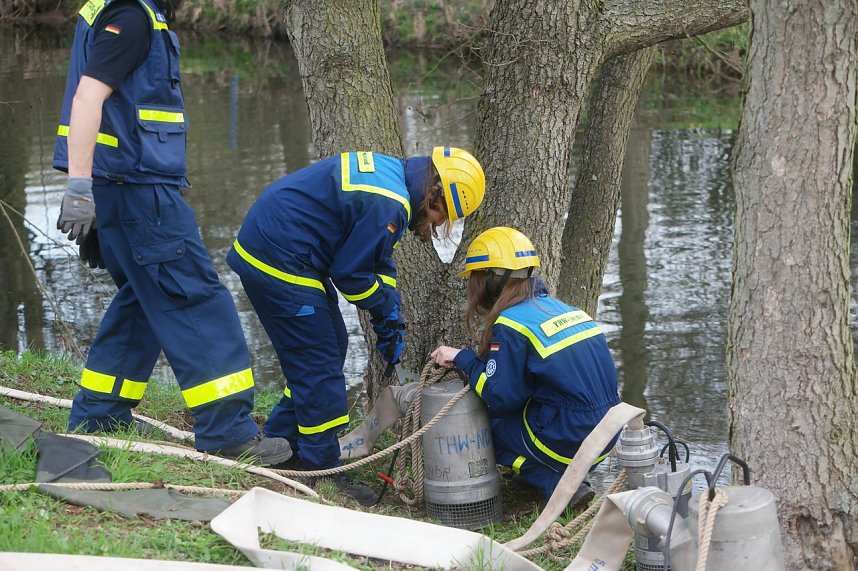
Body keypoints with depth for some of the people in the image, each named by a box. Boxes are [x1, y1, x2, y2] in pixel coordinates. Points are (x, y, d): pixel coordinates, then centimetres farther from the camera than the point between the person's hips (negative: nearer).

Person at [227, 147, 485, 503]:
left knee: (331, 347, 19)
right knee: (321, 367, -5)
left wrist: (390, 315, 15)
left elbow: (378, 258, 19)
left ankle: (278, 442, 28)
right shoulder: (387, 205, -24)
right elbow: (350, 273, -16)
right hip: (280, 265, -11)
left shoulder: (388, 169, 9)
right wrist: (389, 313, 1)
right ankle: (321, 472, 5)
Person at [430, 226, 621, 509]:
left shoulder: (511, 324, -11)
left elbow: (500, 396, -12)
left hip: (570, 442, -8)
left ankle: (558, 483, -3)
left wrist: (463, 358, 0)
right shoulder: (558, 307, 14)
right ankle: (570, 478, 9)